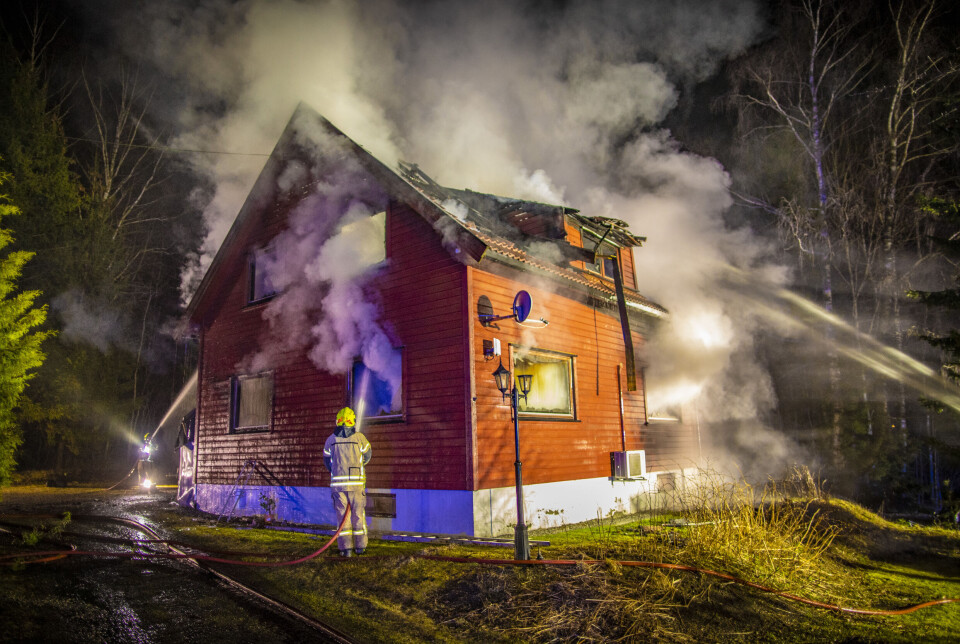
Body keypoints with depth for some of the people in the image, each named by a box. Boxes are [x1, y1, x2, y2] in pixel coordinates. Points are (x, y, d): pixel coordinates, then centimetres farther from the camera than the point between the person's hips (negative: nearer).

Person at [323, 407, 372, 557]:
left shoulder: (331, 439, 3)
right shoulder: (359, 437, -2)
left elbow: (327, 461, 15)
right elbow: (367, 455, 14)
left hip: (338, 482, 1)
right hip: (357, 482, -1)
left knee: (342, 515, 7)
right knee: (358, 514, 11)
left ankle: (346, 548, 4)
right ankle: (360, 546, 18)